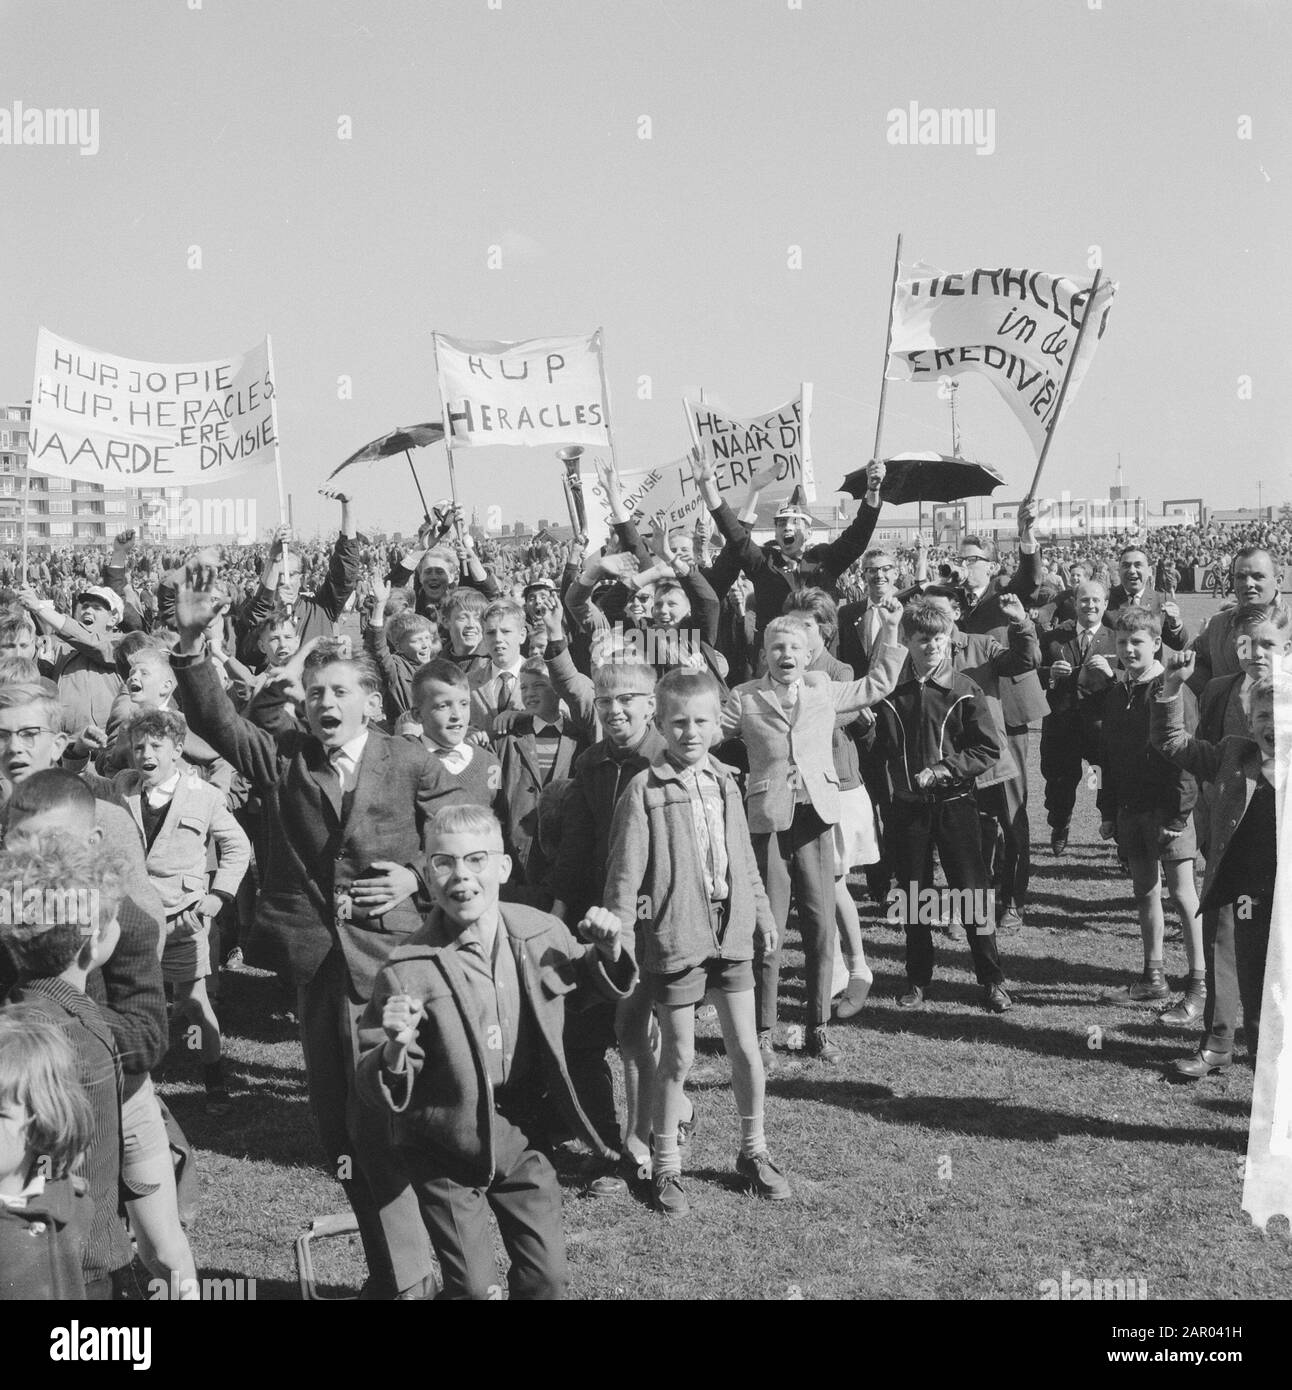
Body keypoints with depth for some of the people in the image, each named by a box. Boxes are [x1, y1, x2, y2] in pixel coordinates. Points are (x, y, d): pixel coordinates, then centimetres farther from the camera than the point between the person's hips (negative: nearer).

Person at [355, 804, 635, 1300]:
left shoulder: (544, 934, -7)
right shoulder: (407, 971, -18)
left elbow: (590, 986, 13)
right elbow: (378, 1096, -14)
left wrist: (607, 952, -8)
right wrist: (395, 1051, -36)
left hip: (523, 1141, 3)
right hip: (445, 1154, -3)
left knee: (548, 1277, 11)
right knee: (474, 1286, 2)